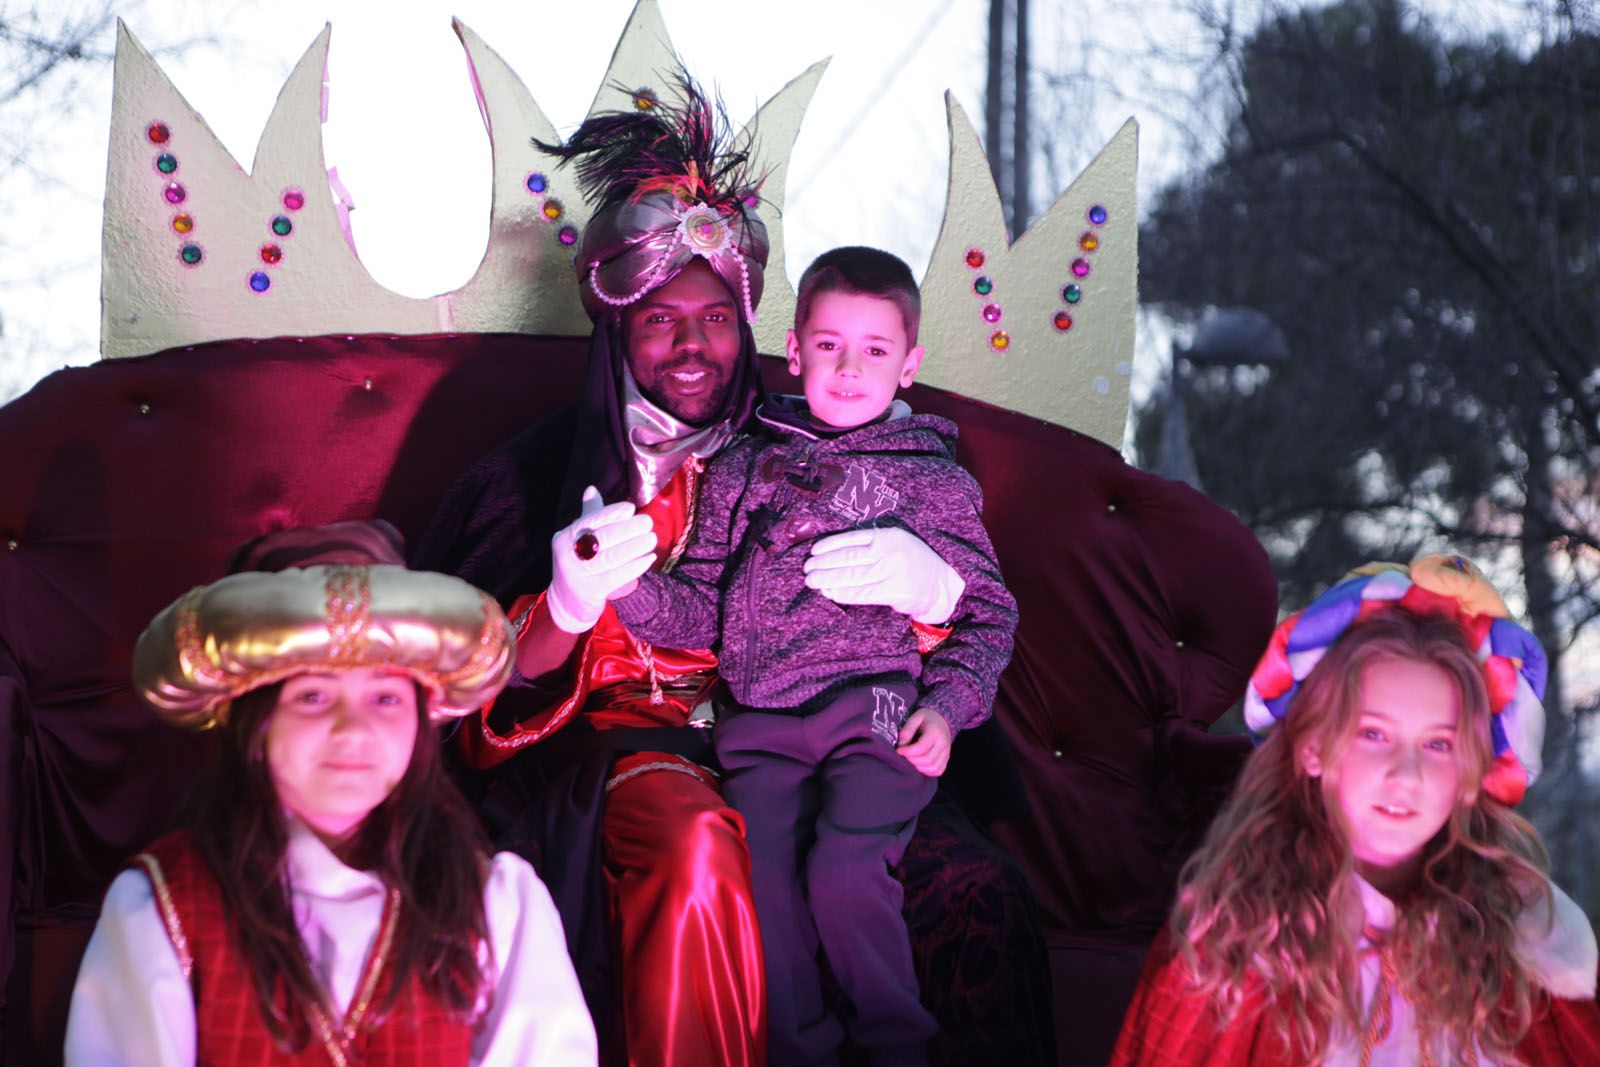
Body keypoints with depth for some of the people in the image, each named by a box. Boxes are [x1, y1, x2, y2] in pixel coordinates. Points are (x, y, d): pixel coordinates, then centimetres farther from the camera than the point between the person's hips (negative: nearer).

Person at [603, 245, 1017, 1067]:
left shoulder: (933, 480, 13)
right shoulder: (745, 470, 17)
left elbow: (986, 613, 12)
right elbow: (701, 609, 15)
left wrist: (947, 705, -4)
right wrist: (631, 587, -4)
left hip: (877, 703, -3)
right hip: (762, 717, 3)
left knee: (842, 873, -22)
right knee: (761, 879, -16)